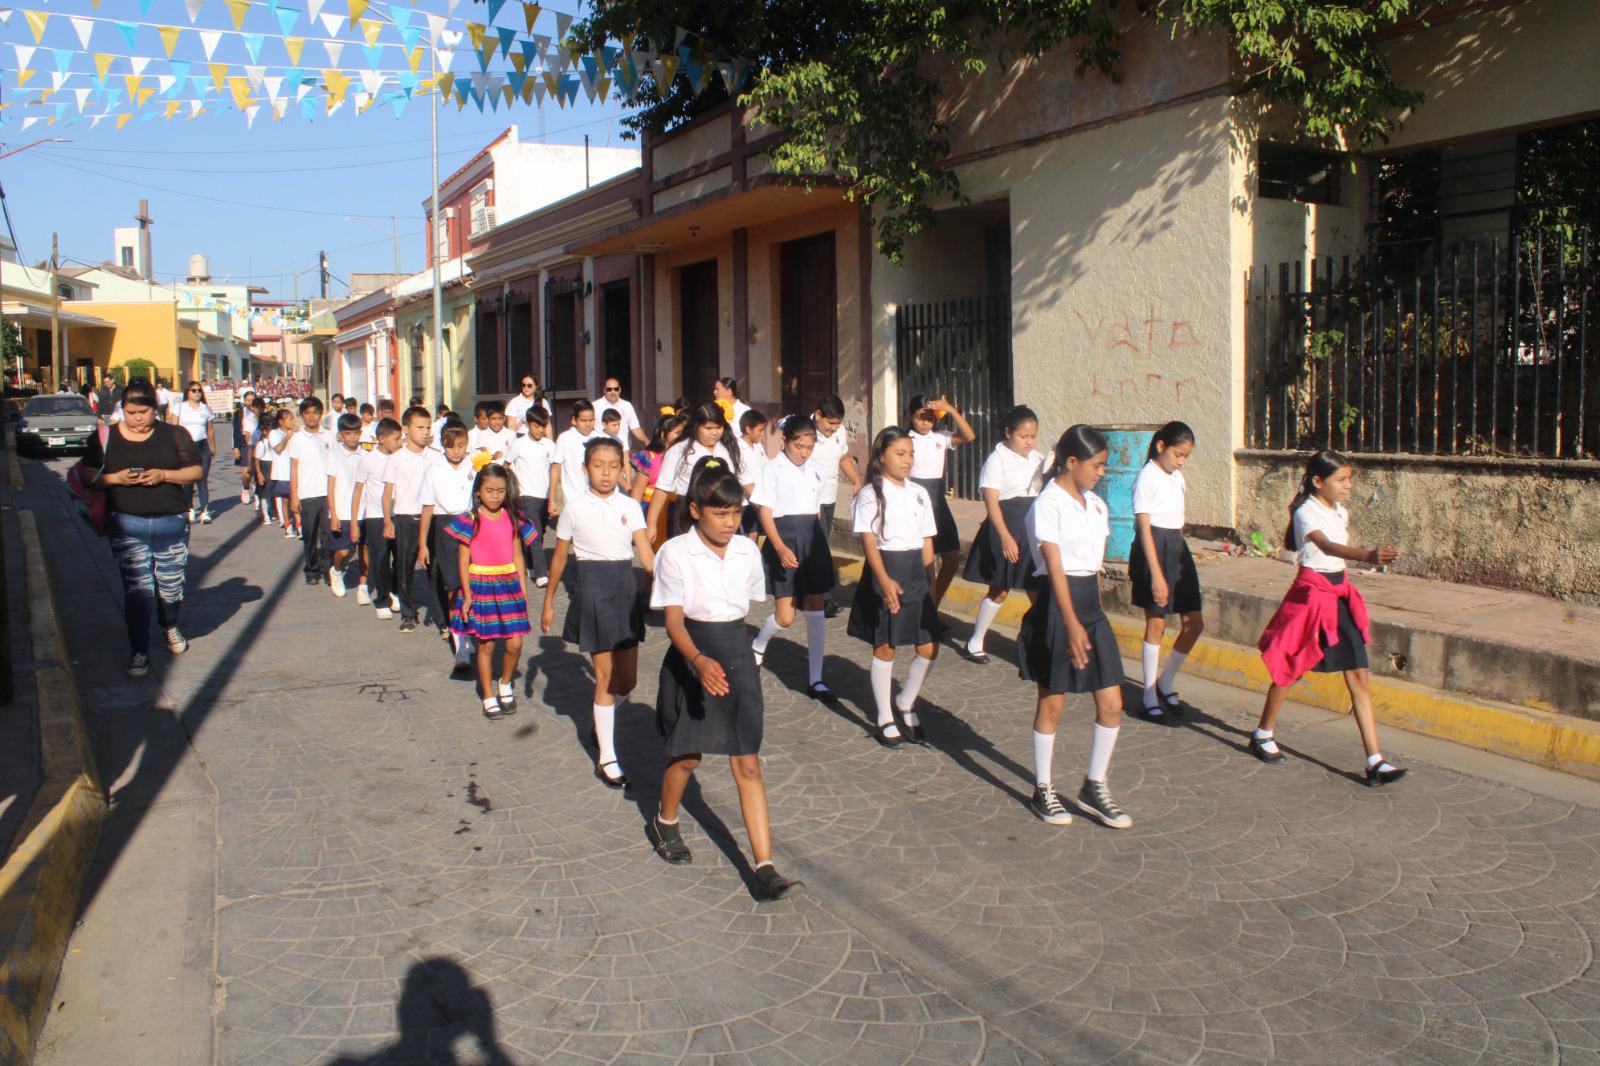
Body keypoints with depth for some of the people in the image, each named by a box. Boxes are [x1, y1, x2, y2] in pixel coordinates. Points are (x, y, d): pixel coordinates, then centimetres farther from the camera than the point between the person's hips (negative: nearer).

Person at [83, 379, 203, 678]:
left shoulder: (174, 435, 4)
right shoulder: (105, 438, 5)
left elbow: (195, 471, 3)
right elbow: (89, 477, 4)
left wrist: (164, 475, -14)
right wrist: (117, 478, -15)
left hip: (172, 522, 1)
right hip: (127, 525, -1)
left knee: (171, 586, 9)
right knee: (137, 589, -6)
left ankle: (169, 626, 40)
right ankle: (139, 652, 4)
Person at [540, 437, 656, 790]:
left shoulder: (629, 507, 1)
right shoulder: (575, 507, -4)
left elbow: (646, 553, -8)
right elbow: (560, 557, 4)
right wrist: (548, 602, 7)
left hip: (626, 587, 3)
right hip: (593, 588, -3)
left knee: (627, 678, 8)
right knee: (605, 676, -2)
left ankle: (602, 721, 39)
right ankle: (606, 758, 8)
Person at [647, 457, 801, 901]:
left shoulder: (747, 551, 0)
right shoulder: (676, 553, -12)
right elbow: (673, 620, -16)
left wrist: (733, 651, 12)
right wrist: (700, 660, -32)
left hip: (738, 657, 3)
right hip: (692, 660, -3)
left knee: (748, 764, 0)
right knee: (687, 756, 12)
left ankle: (765, 868, -1)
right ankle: (664, 822, 44)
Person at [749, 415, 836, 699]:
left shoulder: (816, 472, 10)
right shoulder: (772, 470, -5)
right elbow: (765, 512, -9)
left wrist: (819, 542, 16)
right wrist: (780, 548, -20)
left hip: (813, 538, 5)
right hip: (784, 537, -5)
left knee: (815, 610, 2)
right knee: (785, 616, -5)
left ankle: (814, 679, 8)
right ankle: (758, 646, 28)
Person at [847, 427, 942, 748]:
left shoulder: (919, 493, 10)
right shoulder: (871, 494, -7)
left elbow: (927, 541, 13)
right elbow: (868, 540, -15)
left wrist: (930, 582, 9)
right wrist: (885, 580, -27)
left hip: (915, 571, 5)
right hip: (885, 569, -5)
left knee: (929, 647, 2)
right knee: (885, 647, 4)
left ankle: (906, 703, 26)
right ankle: (885, 719, 18)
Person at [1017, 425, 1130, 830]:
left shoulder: (1096, 506, 11)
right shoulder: (1048, 506, -13)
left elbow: (1094, 562, 14)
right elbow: (1055, 568, -20)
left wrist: (1089, 615, 10)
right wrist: (1071, 623, -27)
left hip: (1091, 604, 7)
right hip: (1057, 605, -7)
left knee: (1111, 704, 5)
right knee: (1052, 703, 6)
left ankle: (1094, 788, 21)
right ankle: (1043, 790, 21)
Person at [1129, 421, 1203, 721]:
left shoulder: (1177, 477, 12)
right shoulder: (1147, 478, -12)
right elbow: (1144, 528, -18)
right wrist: (1156, 575, -22)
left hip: (1178, 549, 8)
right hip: (1154, 549, -8)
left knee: (1194, 623, 4)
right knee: (1156, 623, -2)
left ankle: (1166, 683, 22)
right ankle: (1150, 697, 9)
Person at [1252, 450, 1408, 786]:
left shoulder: (1341, 512, 9)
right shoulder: (1306, 513, -16)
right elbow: (1327, 546, -36)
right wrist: (1367, 555, -51)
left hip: (1340, 593, 7)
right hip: (1311, 592, -7)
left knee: (1359, 677, -1)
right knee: (1290, 670, 7)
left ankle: (1375, 762, -1)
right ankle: (1262, 736, 29)